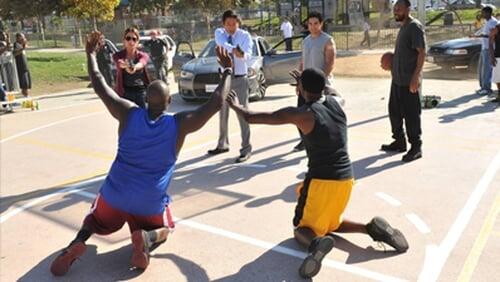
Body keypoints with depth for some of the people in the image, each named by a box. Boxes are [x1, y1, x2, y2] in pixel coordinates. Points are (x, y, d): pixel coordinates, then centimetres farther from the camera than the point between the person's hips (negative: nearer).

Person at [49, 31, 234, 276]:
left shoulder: (129, 114, -5)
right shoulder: (179, 124, -9)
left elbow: (99, 86, 4)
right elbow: (217, 102, -5)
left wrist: (91, 54, 17)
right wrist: (228, 71, 6)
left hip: (115, 195, 2)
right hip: (150, 203, -2)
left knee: (96, 219, 32)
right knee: (163, 230, 27)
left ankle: (78, 242, -1)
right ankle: (147, 238, -8)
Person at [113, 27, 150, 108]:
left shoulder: (143, 56, 4)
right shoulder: (118, 56, 2)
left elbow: (141, 64, -21)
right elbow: (119, 63, -23)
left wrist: (135, 67, -48)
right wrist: (125, 66, -50)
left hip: (141, 92, 1)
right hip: (124, 93, -1)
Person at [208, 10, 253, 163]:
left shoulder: (244, 35, -7)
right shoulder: (219, 32, -1)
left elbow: (248, 55, -25)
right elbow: (223, 44, -25)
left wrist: (242, 54, -49)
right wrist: (234, 50, -45)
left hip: (240, 79, -4)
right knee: (223, 113, 15)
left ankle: (246, 148, -1)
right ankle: (222, 144, 31)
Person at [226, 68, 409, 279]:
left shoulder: (299, 114, -12)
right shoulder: (334, 102, 3)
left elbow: (251, 118, -2)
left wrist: (236, 106, 17)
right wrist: (305, 85, 41)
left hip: (321, 181, -6)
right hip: (346, 180, 6)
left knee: (302, 229, 12)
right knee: (330, 224, 27)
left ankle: (316, 242, -23)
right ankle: (373, 228, 5)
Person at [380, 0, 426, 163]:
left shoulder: (415, 26, -13)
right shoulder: (403, 26, 16)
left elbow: (422, 53, -19)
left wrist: (415, 77, -24)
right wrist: (391, 63, 14)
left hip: (409, 81, -10)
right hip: (397, 79, 10)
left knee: (411, 114, -2)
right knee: (394, 111, 15)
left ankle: (416, 148, 8)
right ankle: (399, 142, 29)